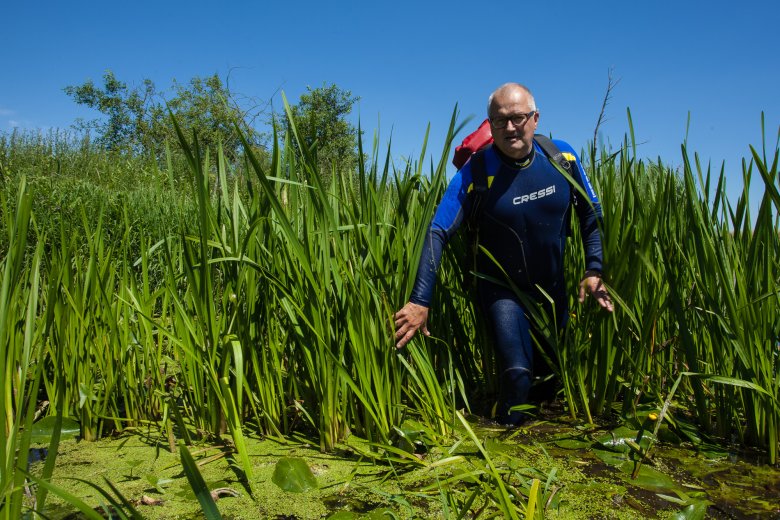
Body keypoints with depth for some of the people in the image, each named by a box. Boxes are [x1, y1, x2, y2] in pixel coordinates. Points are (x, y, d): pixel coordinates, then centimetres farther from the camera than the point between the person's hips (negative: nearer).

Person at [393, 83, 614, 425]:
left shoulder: (562, 157, -11)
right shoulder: (476, 172, -21)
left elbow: (592, 215, 2)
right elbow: (438, 233, -26)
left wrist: (594, 270, -8)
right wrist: (420, 301, -34)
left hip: (553, 287, 4)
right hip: (501, 288, -4)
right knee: (517, 374, -18)